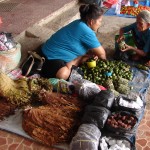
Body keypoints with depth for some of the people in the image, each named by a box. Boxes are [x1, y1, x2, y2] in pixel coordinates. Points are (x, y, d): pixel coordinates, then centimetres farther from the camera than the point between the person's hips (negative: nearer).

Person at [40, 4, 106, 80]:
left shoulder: (80, 23, 2)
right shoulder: (86, 31, -26)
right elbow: (101, 53, -17)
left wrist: (93, 53, -5)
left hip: (60, 50, 10)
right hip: (52, 54, -10)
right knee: (63, 75, -38)